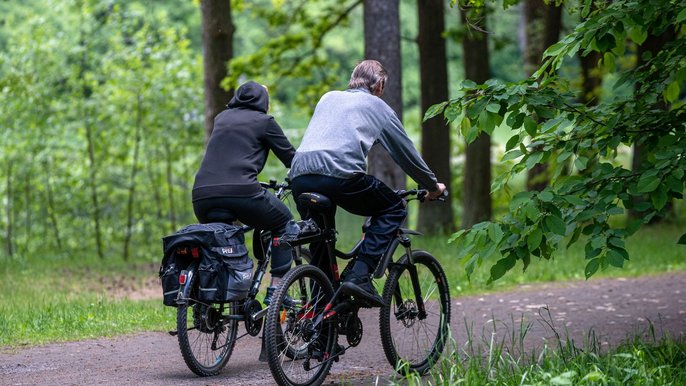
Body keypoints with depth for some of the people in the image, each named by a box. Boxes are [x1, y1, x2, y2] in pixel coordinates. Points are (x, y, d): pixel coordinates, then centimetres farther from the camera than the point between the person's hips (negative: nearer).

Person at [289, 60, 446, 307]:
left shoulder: (328, 98, 32)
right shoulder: (377, 106, 20)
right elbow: (406, 153, 25)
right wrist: (433, 186, 39)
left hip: (299, 176, 5)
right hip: (339, 174, -5)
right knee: (393, 208, 15)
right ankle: (360, 275, -1)